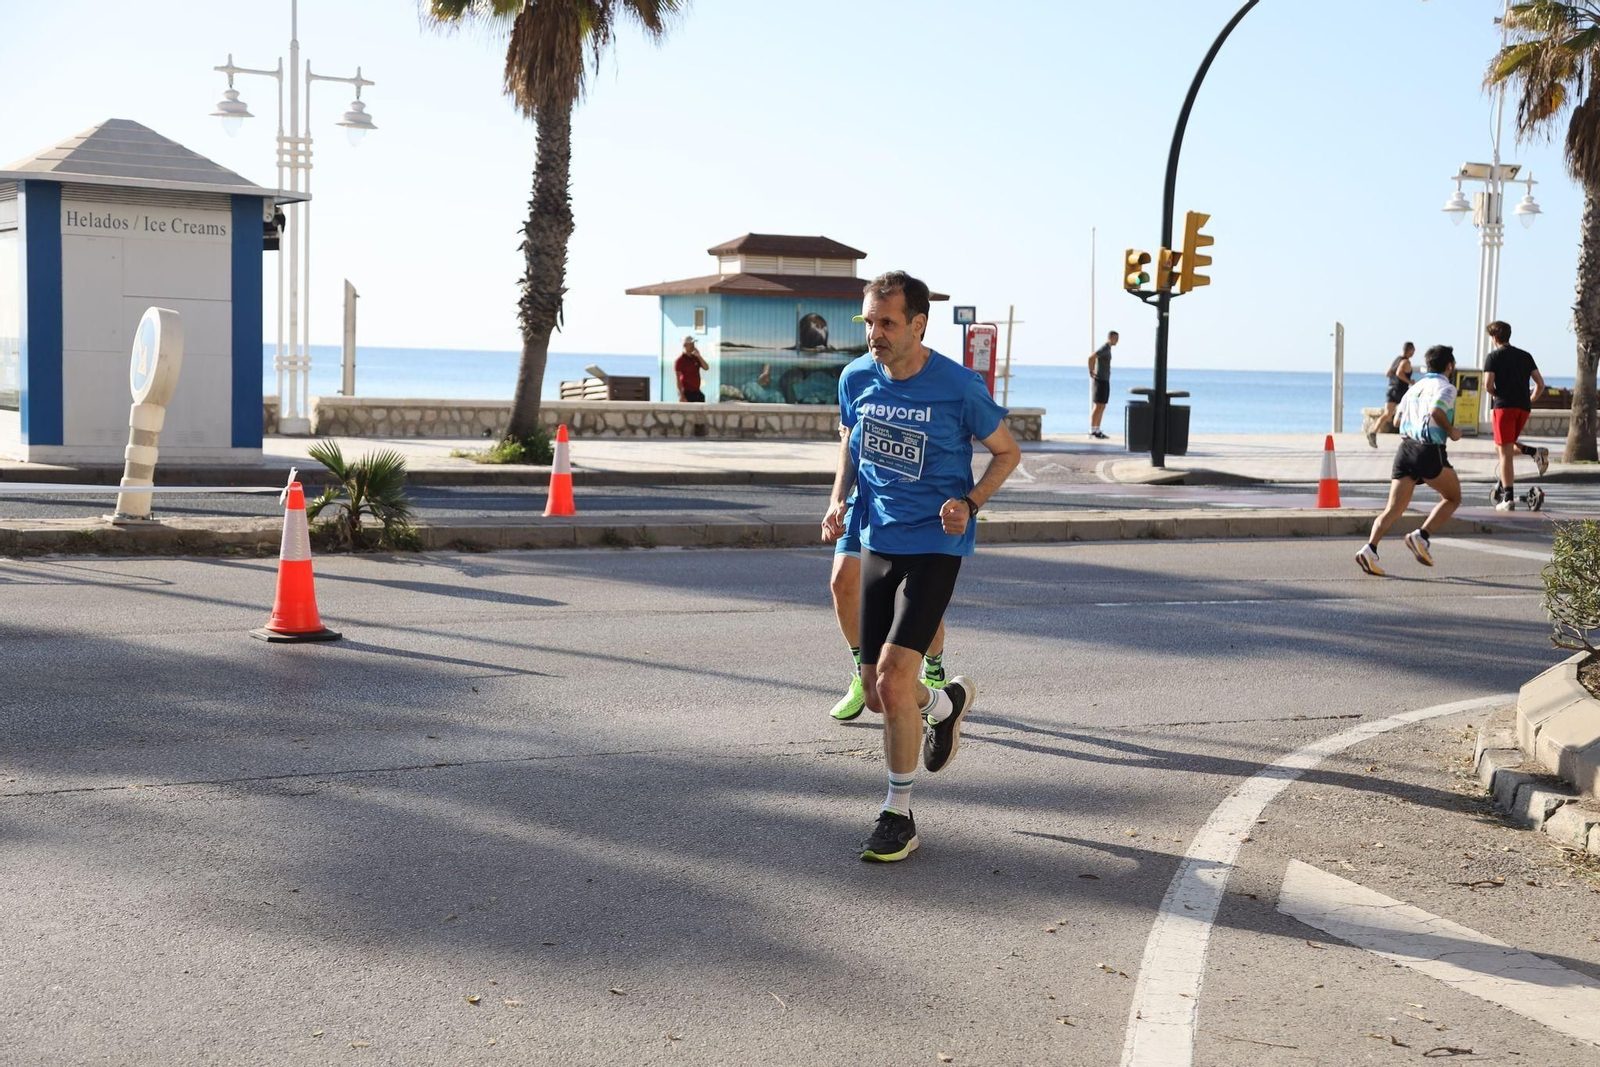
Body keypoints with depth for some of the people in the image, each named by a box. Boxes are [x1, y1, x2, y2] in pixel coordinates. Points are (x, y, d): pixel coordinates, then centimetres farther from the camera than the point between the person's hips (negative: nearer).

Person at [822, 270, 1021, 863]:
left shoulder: (959, 387, -12)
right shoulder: (857, 379, 0)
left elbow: (1007, 451, 2)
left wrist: (969, 504, -14)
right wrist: (838, 501, 1)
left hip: (933, 547, -5)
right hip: (877, 542, 5)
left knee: (892, 680, -16)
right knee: (877, 694, 8)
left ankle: (898, 814, 1)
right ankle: (947, 702, 43)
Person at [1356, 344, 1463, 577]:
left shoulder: (1416, 386, 19)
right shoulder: (1446, 387, -3)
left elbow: (1399, 418, 22)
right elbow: (1436, 411, -21)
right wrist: (1451, 430, -7)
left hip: (1405, 447, 6)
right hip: (1430, 452, -6)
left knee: (1393, 509, 1)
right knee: (1453, 497, 16)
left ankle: (1370, 548, -18)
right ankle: (1422, 536, -2)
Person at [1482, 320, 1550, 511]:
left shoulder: (1493, 357, 0)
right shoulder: (1525, 356, 15)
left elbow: (1488, 385, -10)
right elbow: (1540, 384, 10)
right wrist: (1529, 401, 20)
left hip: (1504, 406, -5)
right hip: (1524, 407, 5)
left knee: (1505, 452, -5)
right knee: (1501, 448, 20)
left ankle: (1508, 498, -9)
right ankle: (1537, 452, -4)